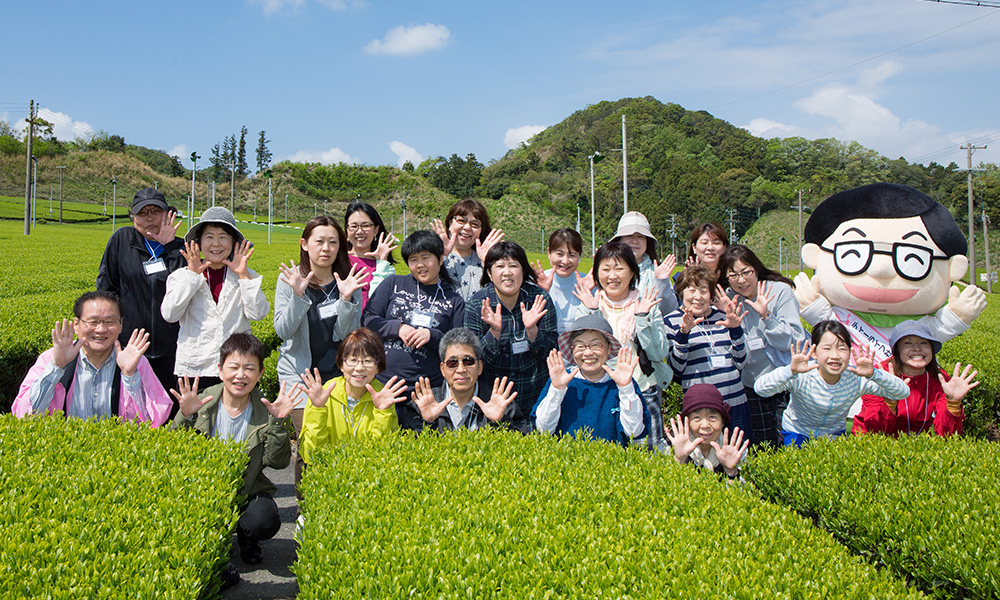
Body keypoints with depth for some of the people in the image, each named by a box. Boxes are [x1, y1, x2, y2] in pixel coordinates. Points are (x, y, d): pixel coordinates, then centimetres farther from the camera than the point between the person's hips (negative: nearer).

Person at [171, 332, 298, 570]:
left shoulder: (266, 410, -5)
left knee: (265, 521, -28)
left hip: (248, 492, 0)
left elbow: (278, 462, -13)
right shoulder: (201, 404, -6)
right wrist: (185, 417, -24)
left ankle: (246, 540, 11)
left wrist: (278, 422, -24)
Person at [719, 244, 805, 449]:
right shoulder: (728, 299, 0)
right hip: (753, 384, 3)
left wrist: (766, 315, -26)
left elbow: (792, 342, -16)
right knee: (762, 445, 10)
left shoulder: (780, 291, -11)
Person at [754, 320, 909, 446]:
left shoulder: (856, 379, -22)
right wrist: (791, 371, -58)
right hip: (798, 435, -3)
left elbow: (903, 392, -25)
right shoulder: (801, 378, -31)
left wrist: (873, 375, -44)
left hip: (835, 436, 3)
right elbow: (760, 388, -43)